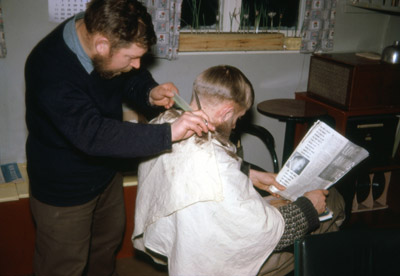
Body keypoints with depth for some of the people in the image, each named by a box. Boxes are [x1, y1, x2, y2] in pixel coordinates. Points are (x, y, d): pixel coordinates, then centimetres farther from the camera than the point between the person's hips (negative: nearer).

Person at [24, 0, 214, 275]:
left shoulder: (110, 40, -13)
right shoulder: (51, 70, -36)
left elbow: (134, 79, 3)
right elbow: (93, 134, -46)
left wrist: (150, 94, -20)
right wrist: (169, 133, -51)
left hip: (106, 175, 7)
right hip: (64, 191, -7)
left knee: (108, 242, 29)